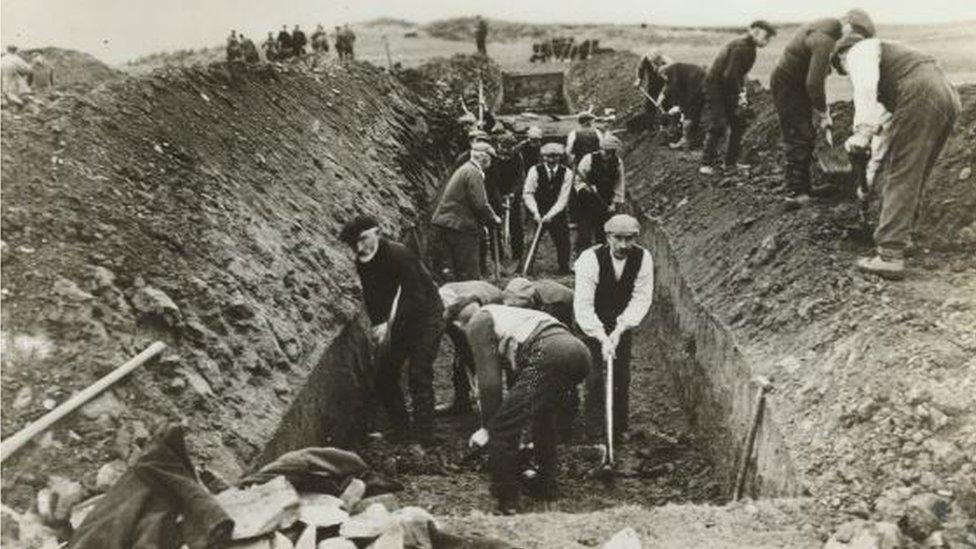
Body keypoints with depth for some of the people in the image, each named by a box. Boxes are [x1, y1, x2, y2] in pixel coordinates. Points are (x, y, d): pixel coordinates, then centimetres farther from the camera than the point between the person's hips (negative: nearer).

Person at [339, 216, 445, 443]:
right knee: (383, 374, 7)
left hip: (425, 316, -8)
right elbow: (372, 297, 2)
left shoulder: (400, 255, -28)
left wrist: (389, 325, -36)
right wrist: (378, 324, -14)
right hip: (397, 320, 8)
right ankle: (401, 428, 23)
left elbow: (416, 298, -31)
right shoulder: (362, 263, -5)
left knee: (419, 376, -12)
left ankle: (423, 437, -3)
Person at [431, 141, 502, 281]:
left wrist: (483, 221, 18)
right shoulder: (474, 173, -12)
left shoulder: (463, 169, 19)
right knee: (469, 274, -2)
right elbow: (480, 204, -18)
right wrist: (493, 217, -1)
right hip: (459, 227, -9)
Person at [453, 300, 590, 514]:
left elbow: (489, 381, 3)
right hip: (581, 352, 10)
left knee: (502, 429, -2)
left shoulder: (478, 324, 13)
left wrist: (487, 428, 13)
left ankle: (506, 505, 6)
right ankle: (546, 487, 42)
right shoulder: (503, 314, 38)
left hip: (549, 356, -10)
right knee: (543, 412, 35)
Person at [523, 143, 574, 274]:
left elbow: (563, 198, -11)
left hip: (557, 212, 1)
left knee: (563, 239, -2)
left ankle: (564, 267, 16)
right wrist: (535, 213, -21)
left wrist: (550, 215, -21)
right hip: (537, 211, -1)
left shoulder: (566, 172, -7)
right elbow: (527, 193, -10)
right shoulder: (535, 170, -9)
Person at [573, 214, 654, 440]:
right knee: (595, 374, -7)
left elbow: (642, 297, -19)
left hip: (623, 321, 3)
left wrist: (620, 330, -30)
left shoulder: (643, 258, -18)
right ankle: (593, 429, 6)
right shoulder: (591, 259, -29)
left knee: (622, 374, 3)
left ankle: (621, 428, 19)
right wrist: (602, 338, -40)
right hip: (591, 322, -3)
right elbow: (583, 305, -31)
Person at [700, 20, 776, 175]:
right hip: (716, 85, -10)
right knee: (718, 126, -13)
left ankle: (731, 162, 15)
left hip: (728, 87, 10)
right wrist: (738, 96, -17)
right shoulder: (740, 47, -21)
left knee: (738, 124, 8)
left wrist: (741, 90, 2)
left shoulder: (749, 48, 10)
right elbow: (729, 75, -26)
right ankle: (707, 164, -6)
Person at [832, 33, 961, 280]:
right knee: (915, 176, 22)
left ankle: (890, 256, -12)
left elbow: (866, 85, -15)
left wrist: (863, 130, -23)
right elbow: (886, 121, 40)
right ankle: (902, 233, 35)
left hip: (921, 99, -9)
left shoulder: (860, 51, 10)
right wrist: (875, 166, 44)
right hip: (948, 98, 9)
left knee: (901, 178, -9)